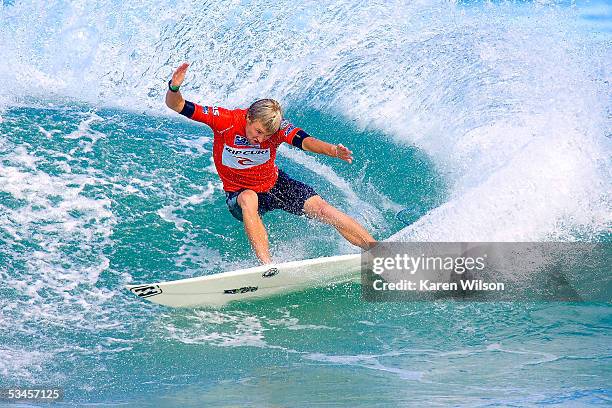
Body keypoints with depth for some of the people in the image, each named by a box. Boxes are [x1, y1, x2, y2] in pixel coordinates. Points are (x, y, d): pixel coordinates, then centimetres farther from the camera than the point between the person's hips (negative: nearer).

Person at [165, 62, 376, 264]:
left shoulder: (277, 127, -21)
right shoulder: (226, 120, -25)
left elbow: (304, 141, -41)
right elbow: (176, 105, -28)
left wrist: (333, 150, -60)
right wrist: (174, 87, -50)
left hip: (276, 184, 2)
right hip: (239, 193, -2)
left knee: (321, 208, -13)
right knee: (248, 199, -38)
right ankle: (267, 265, -43)